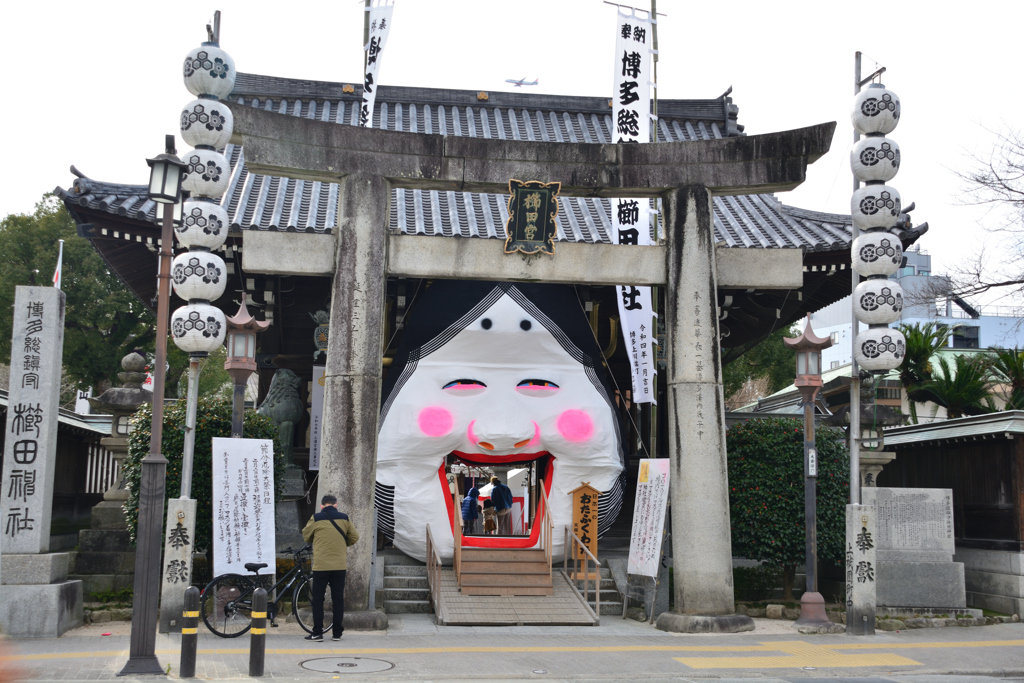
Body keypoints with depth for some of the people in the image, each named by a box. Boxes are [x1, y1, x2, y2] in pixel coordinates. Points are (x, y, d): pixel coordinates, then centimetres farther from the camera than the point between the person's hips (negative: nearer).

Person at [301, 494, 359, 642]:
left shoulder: (316, 519, -3)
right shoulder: (344, 519, 3)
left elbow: (306, 536, 9)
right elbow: (354, 537, 9)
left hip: (321, 566, -2)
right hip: (340, 566, 2)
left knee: (318, 599, 6)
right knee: (338, 599, 8)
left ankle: (317, 633, 4)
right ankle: (337, 633, 9)